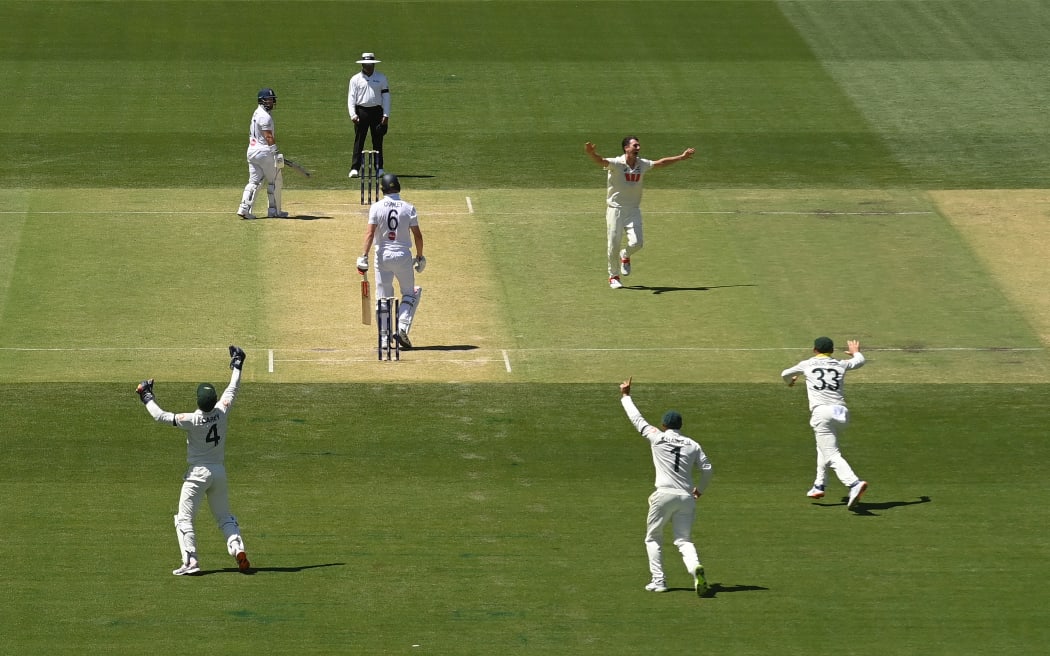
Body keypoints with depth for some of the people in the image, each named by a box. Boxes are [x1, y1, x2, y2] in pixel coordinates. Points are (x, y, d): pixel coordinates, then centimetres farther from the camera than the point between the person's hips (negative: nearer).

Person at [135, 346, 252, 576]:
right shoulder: (222, 412, -10)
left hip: (198, 474, -5)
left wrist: (147, 396, -3)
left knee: (184, 519, 2)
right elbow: (232, 389, 7)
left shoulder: (192, 420, -22)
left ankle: (191, 561, -9)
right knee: (225, 517, 16)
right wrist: (237, 365, 20)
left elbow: (160, 416, -16)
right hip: (220, 472, 5)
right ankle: (238, 550, -3)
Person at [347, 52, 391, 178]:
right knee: (358, 141, -3)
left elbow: (386, 96, 6)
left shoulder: (381, 78, 8)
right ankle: (355, 168, -4)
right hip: (361, 111, -1)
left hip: (377, 111, 1)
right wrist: (353, 114, -12)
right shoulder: (355, 79, 5)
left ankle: (379, 168, 8)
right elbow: (351, 97, 0)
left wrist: (386, 115, -3)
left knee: (378, 141, 3)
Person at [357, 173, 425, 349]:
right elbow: (417, 235, -1)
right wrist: (420, 257, 10)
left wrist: (364, 256, -14)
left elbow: (370, 232, -12)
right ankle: (402, 327, -4)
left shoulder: (376, 207, -4)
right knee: (409, 293, 15)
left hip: (382, 255, 0)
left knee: (383, 298, 7)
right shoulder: (408, 208, -1)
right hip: (403, 255, 0)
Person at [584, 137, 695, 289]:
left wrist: (682, 157, 26)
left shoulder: (642, 164, 4)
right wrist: (591, 153, -54)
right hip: (615, 209, -4)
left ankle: (625, 256, 25)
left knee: (637, 243, -11)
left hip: (633, 210, 4)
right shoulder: (616, 164, -13)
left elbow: (661, 162, 19)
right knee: (614, 245, -2)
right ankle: (613, 276, 18)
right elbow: (601, 161, -31)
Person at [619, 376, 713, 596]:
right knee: (684, 540, 2)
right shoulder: (692, 445, 10)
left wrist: (625, 396, 27)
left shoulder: (657, 438, 4)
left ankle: (658, 580, 5)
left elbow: (637, 419, 14)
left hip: (664, 494, -2)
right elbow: (707, 469, 6)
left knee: (653, 539, 14)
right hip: (686, 496, 2)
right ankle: (695, 567, -29)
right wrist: (699, 490, 24)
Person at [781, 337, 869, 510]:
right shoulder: (841, 365, 19)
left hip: (822, 412, -5)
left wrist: (790, 381, 54)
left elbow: (785, 374, 31)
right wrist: (855, 352, 62)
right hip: (842, 413, 5)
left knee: (833, 455, -14)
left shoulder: (807, 364, 14)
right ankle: (819, 485, 28)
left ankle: (854, 484, -35)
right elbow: (860, 361, 39)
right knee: (824, 447, 29)